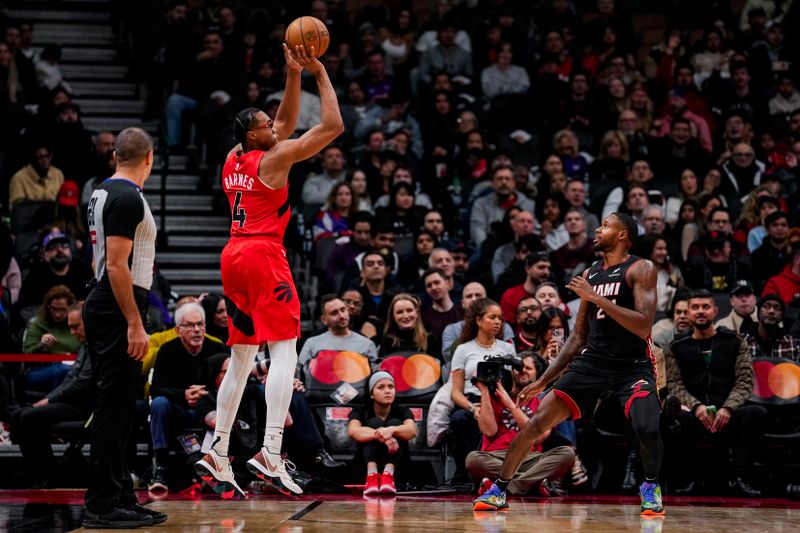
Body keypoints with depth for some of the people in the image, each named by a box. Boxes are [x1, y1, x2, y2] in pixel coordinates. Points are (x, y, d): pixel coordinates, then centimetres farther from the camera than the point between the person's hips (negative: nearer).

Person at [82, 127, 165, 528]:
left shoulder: (102, 193, 15)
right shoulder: (128, 199, -15)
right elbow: (117, 265, -21)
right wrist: (134, 324, -22)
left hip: (102, 308, 10)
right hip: (118, 313, -10)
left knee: (116, 408, 13)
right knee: (114, 409, -7)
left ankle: (119, 499, 18)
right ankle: (103, 506, -4)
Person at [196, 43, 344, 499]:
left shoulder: (233, 160, 15)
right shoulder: (274, 158, -7)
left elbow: (287, 123, 27)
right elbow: (333, 125, -6)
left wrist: (293, 75, 21)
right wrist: (320, 73, 2)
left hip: (234, 257, 8)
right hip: (264, 256, -8)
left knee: (241, 358, 13)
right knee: (284, 351, -11)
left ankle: (218, 457, 11)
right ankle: (271, 454, -24)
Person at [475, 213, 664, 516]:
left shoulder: (640, 270, -6)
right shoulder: (590, 275, 13)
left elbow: (643, 327, -20)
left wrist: (597, 298, -20)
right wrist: (543, 380, 15)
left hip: (633, 365, -5)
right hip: (593, 361, 5)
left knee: (647, 429, -28)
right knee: (538, 420, -5)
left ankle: (651, 486, 4)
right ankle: (498, 490, 6)